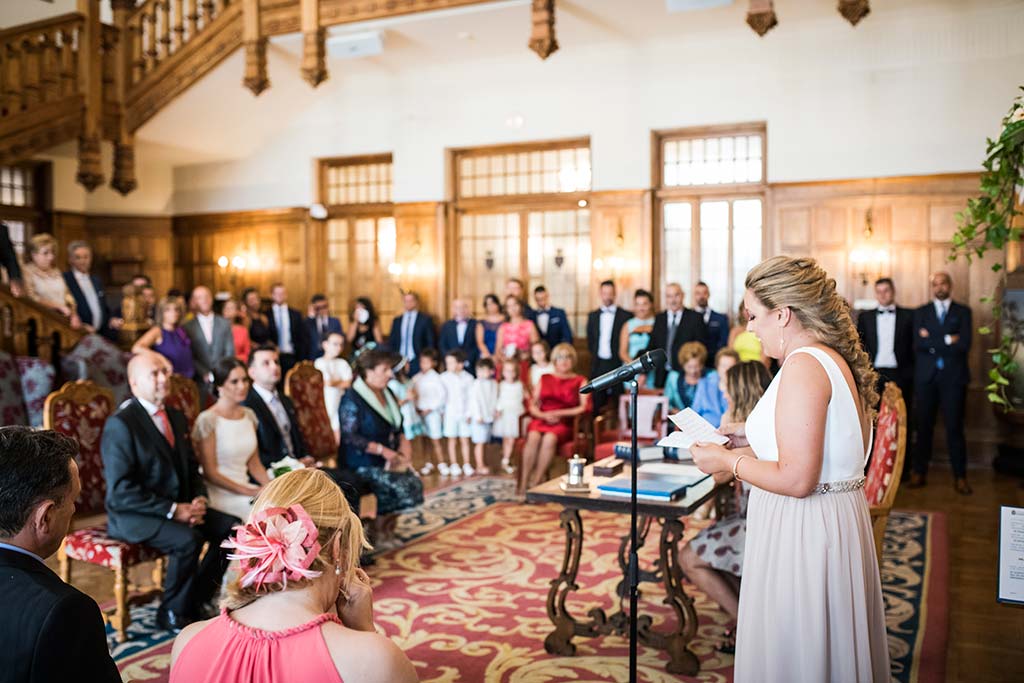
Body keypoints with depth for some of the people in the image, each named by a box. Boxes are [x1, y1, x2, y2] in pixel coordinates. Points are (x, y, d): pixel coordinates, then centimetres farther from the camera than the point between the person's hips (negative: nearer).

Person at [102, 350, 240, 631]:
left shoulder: (176, 418, 13)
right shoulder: (120, 424, -13)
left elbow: (192, 469, 18)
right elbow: (121, 491, -18)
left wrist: (199, 499, -3)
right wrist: (172, 510, -21)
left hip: (180, 508, 8)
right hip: (133, 516, -8)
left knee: (232, 527, -10)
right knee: (188, 540, -31)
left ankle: (197, 600, 7)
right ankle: (174, 614, -7)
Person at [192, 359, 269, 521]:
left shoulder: (249, 415, 12)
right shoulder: (208, 420, -9)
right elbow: (210, 473, -9)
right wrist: (249, 492, -14)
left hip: (245, 488, 6)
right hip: (220, 494, -6)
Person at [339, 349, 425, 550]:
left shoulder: (386, 395, 13)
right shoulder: (352, 399, -12)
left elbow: (397, 428, 20)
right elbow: (350, 437, -18)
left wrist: (403, 444, -1)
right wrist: (382, 449, -22)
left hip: (387, 459, 8)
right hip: (361, 463, -8)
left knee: (414, 483, -15)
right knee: (400, 486, -25)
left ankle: (387, 530, 3)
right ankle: (377, 532, -2)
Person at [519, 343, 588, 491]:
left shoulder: (580, 381, 14)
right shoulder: (545, 379, 22)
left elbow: (583, 408, 1)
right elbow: (533, 406, 16)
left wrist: (558, 413, -8)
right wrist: (544, 415, -6)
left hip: (564, 423, -2)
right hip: (541, 419, 2)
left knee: (549, 438, -35)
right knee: (533, 437, -32)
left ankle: (536, 483, -31)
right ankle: (523, 484, -32)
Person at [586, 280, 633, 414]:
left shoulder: (626, 316, -1)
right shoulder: (592, 316, 11)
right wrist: (595, 355, 10)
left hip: (617, 364, -3)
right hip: (598, 365, 3)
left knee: (619, 404, -2)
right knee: (597, 404, 5)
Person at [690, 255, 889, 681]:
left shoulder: (804, 365, -21)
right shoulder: (836, 359, 9)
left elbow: (796, 479, -26)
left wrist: (728, 461, -13)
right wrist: (754, 439, 14)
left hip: (802, 531, -10)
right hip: (840, 516, 10)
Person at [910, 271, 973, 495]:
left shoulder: (963, 312, 7)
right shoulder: (921, 312, 10)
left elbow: (964, 344, -8)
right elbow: (918, 344, -5)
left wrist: (932, 341, -7)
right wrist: (947, 340, -9)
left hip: (954, 376, -1)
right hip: (926, 376, 1)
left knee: (954, 426, -1)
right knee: (924, 425, 5)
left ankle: (960, 477, 6)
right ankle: (919, 472, 12)